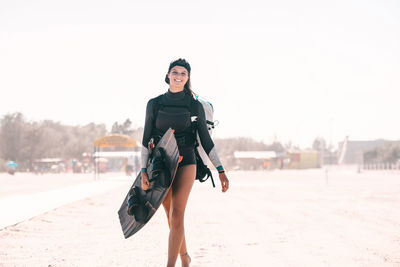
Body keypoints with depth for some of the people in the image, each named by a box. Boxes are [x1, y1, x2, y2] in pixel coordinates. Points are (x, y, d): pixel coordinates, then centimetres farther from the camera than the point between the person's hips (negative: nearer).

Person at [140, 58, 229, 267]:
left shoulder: (195, 106, 1)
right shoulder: (154, 104, 3)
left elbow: (206, 141, 5)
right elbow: (146, 140, 5)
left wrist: (221, 171, 2)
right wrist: (143, 170, -3)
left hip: (185, 163, -2)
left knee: (176, 216, -14)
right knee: (172, 218, 10)